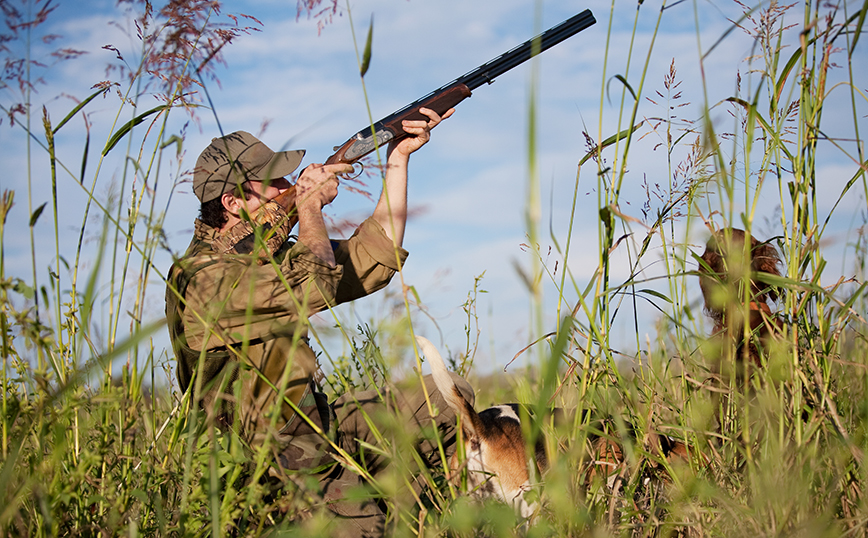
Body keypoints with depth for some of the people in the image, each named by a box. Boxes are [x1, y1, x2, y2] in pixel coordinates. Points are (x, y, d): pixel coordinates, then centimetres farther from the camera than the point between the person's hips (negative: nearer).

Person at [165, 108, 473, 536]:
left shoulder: (268, 256, 11)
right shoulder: (202, 278, -19)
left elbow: (371, 260, 12)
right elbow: (313, 285, -29)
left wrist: (398, 159, 9)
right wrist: (310, 203, -11)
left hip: (324, 429, 9)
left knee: (451, 397, 1)